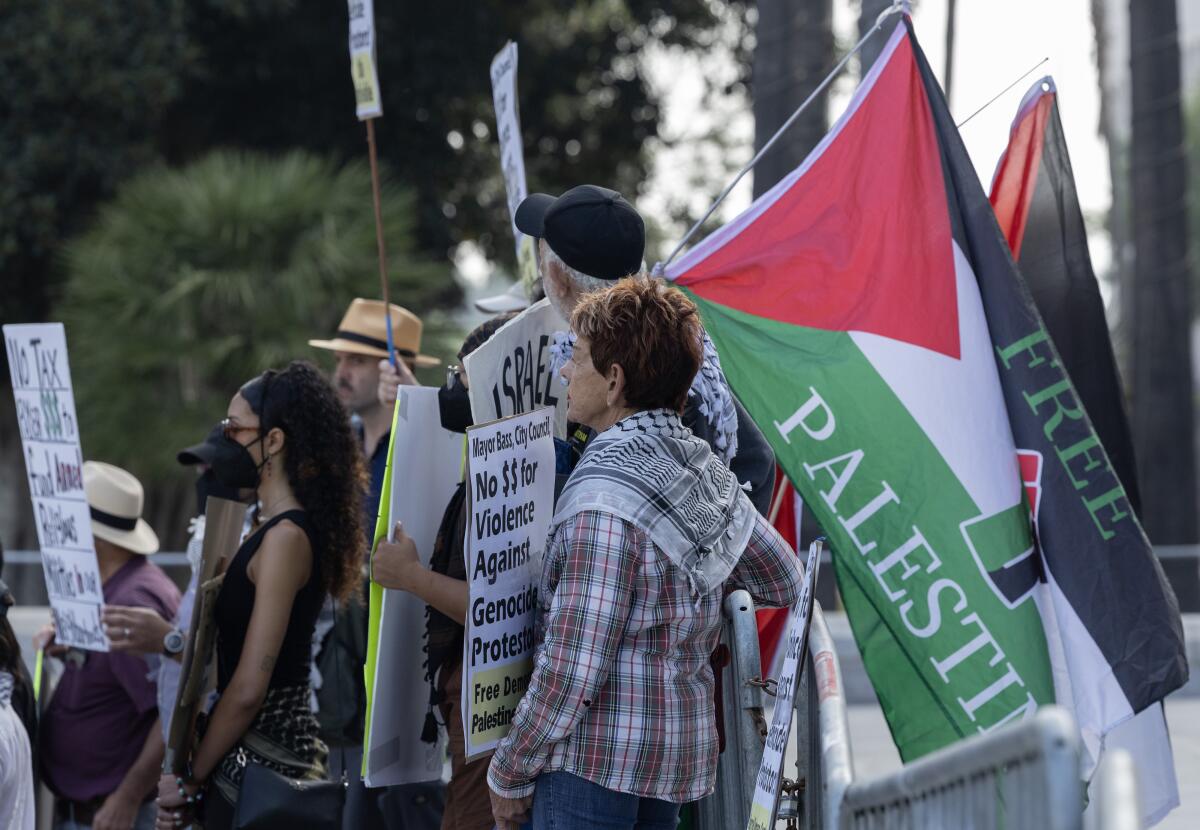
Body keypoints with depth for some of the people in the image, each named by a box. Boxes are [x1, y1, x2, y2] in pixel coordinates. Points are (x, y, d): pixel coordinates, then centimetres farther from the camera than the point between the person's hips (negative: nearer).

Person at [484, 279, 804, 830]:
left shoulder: (602, 497, -19)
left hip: (595, 760, -9)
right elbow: (783, 581, 17)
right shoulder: (704, 469, 5)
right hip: (679, 750, 9)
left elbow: (573, 667, -20)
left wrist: (509, 772, -10)